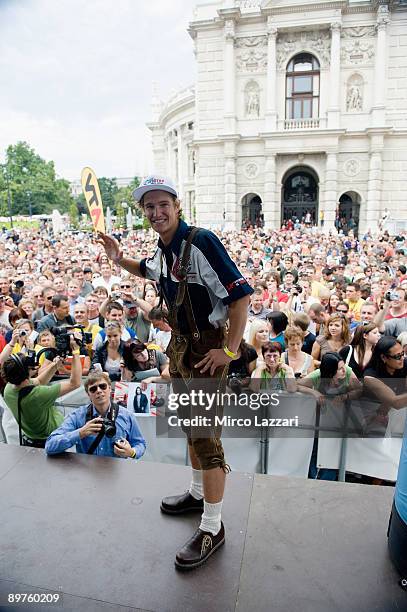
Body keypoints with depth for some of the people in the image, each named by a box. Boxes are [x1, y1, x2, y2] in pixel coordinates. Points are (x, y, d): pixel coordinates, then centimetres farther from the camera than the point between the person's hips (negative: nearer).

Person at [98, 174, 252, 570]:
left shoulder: (200, 242, -20)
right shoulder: (164, 251, 6)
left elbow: (240, 293, -23)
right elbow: (150, 272, 31)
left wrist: (230, 350, -23)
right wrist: (119, 261, 14)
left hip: (206, 348, -9)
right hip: (179, 343, 9)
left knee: (205, 434, -2)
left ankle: (212, 527, 16)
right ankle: (198, 493, 42)